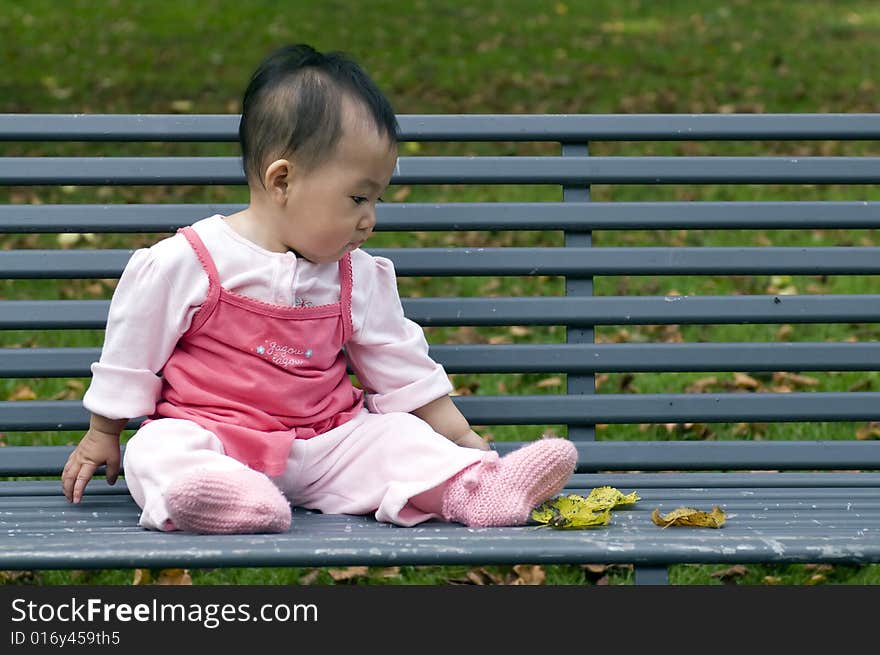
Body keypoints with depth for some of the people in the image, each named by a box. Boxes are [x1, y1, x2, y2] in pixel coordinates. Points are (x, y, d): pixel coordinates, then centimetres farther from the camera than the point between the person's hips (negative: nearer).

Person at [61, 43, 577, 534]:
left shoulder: (359, 279, 8)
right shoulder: (186, 262, -6)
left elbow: (402, 370, 17)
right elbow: (131, 353, 4)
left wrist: (464, 439, 12)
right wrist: (102, 436, 12)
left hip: (324, 440, 5)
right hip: (208, 432, -4)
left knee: (397, 434, -16)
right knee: (157, 450, -34)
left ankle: (470, 490, -38)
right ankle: (221, 494, -60)